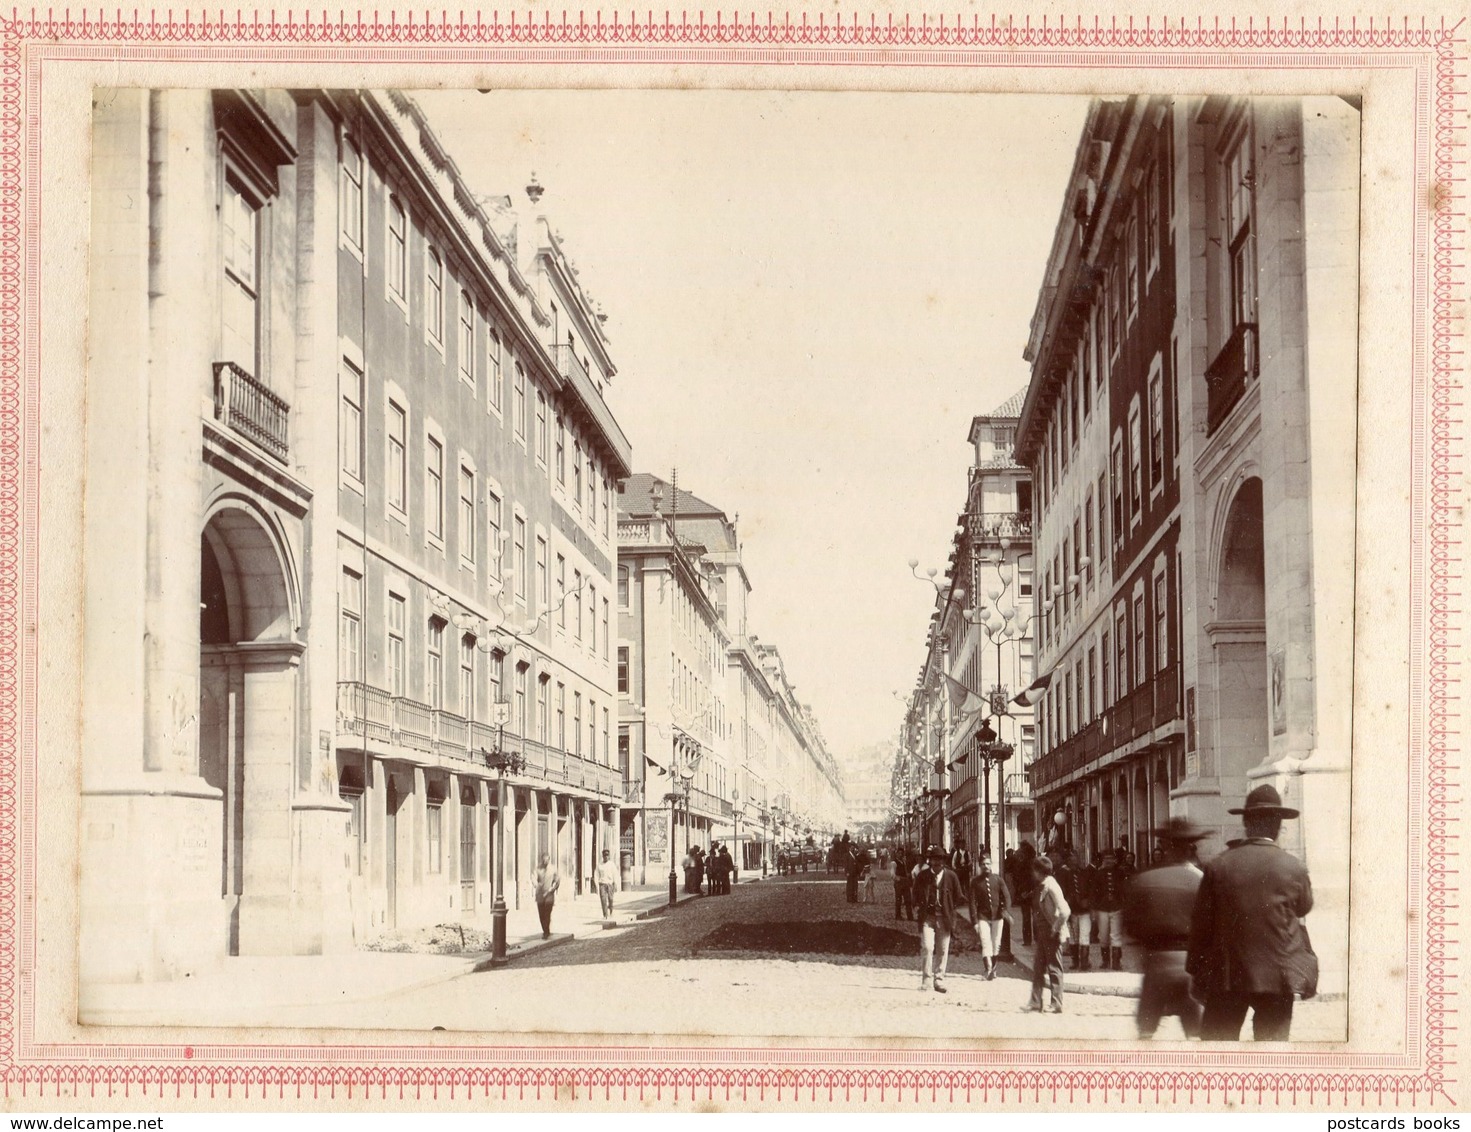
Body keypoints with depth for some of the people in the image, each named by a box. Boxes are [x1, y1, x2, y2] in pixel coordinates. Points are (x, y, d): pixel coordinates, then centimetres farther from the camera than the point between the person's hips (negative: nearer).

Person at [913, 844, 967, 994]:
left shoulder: (951, 876, 2)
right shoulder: (922, 876, 1)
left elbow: (959, 897, 11)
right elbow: (916, 894, 16)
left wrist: (949, 909, 5)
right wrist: (917, 906, 3)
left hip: (945, 918, 1)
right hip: (927, 918, -1)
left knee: (942, 951, 5)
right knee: (927, 948, -14)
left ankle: (939, 980, 16)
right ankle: (926, 980, -8)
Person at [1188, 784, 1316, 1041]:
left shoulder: (1217, 867, -6)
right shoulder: (1294, 868, -7)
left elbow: (1200, 924, -2)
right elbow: (1304, 907, 12)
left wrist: (1197, 973, 7)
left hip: (1226, 975, 0)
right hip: (1277, 976, 0)